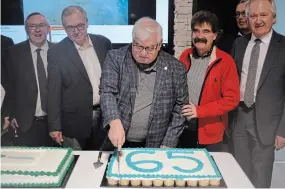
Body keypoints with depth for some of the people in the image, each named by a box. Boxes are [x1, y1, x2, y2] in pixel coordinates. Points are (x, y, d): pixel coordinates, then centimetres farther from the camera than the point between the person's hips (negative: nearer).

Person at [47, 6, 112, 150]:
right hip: (75, 120, -3)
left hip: (105, 115, 3)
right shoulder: (56, 52, -8)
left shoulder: (103, 43, 1)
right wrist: (55, 126, -10)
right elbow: (54, 92, -8)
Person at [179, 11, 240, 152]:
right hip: (183, 129, 4)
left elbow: (232, 99, -13)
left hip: (209, 133, -4)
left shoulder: (225, 61, -12)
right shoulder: (185, 56, 2)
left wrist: (199, 111, -20)